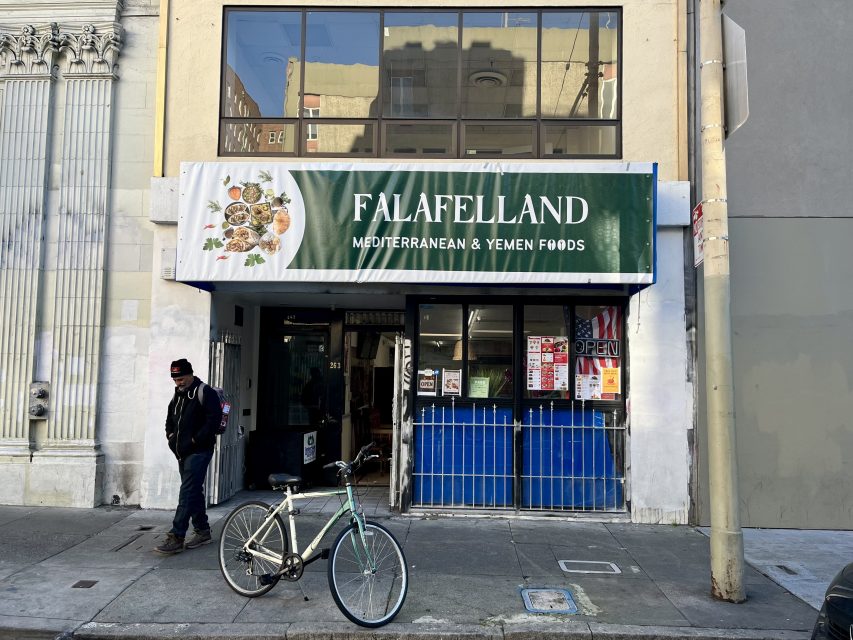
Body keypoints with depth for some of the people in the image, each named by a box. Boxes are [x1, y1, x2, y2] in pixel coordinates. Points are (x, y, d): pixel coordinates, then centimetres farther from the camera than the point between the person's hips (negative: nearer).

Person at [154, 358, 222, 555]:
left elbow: (214, 419, -19)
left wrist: (197, 439, -18)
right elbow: (170, 418, 29)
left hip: (198, 452, -9)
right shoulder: (178, 395, 16)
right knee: (194, 492, 15)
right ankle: (202, 531, 25)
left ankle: (176, 538, -11)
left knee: (187, 493, -11)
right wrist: (170, 434, 12)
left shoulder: (205, 393, -10)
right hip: (182, 452, 9)